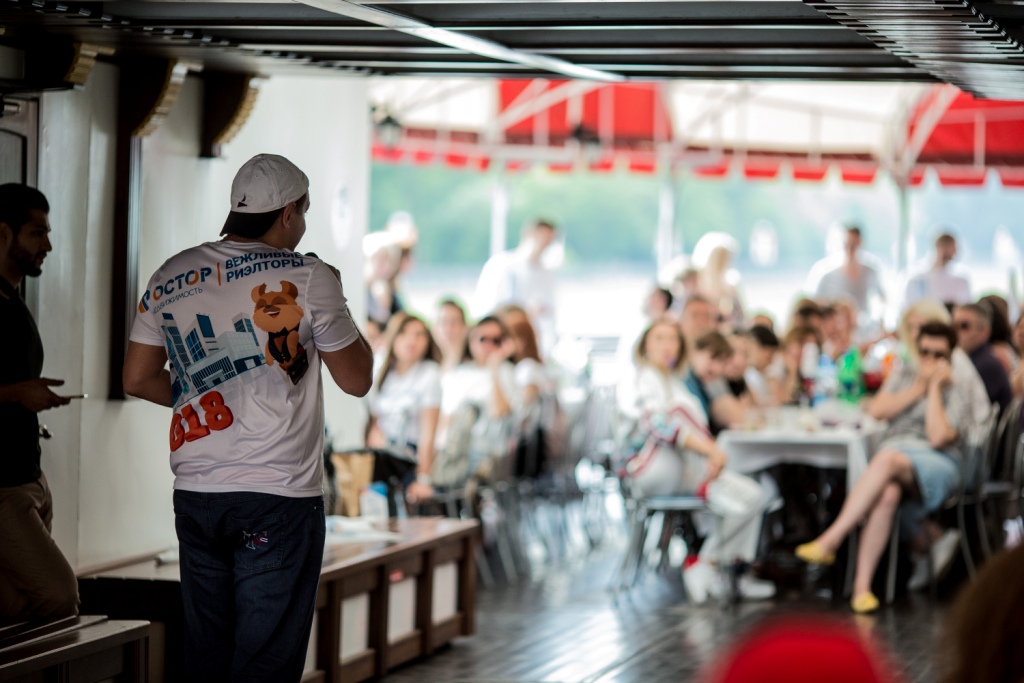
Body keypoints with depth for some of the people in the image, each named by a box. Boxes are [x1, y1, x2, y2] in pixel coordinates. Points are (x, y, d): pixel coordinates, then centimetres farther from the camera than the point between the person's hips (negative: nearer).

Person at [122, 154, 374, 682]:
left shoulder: (171, 277, 8)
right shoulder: (308, 278, -7)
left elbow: (137, 379, 13)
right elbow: (357, 380, 1)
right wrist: (337, 301, 14)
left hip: (195, 495, 5)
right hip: (279, 497, -5)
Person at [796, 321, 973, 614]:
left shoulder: (958, 395, 9)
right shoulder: (904, 375, 25)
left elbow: (938, 437, -9)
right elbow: (877, 410, 7)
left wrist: (935, 387, -3)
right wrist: (919, 388, 3)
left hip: (937, 464, -3)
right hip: (891, 455, 3)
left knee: (887, 460, -39)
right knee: (887, 494, -37)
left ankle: (831, 540, -47)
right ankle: (862, 584, -46)